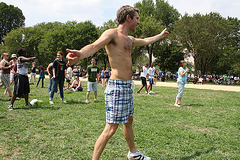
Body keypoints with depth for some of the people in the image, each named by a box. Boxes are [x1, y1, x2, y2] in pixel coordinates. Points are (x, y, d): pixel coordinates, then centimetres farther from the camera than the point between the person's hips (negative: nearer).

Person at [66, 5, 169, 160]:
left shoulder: (129, 39, 17)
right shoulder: (112, 33, -11)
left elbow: (145, 41, 38)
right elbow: (96, 45, -31)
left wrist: (161, 35, 53)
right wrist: (81, 54, -53)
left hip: (128, 86, 10)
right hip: (117, 87, -10)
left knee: (129, 121, 22)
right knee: (111, 129, -7)